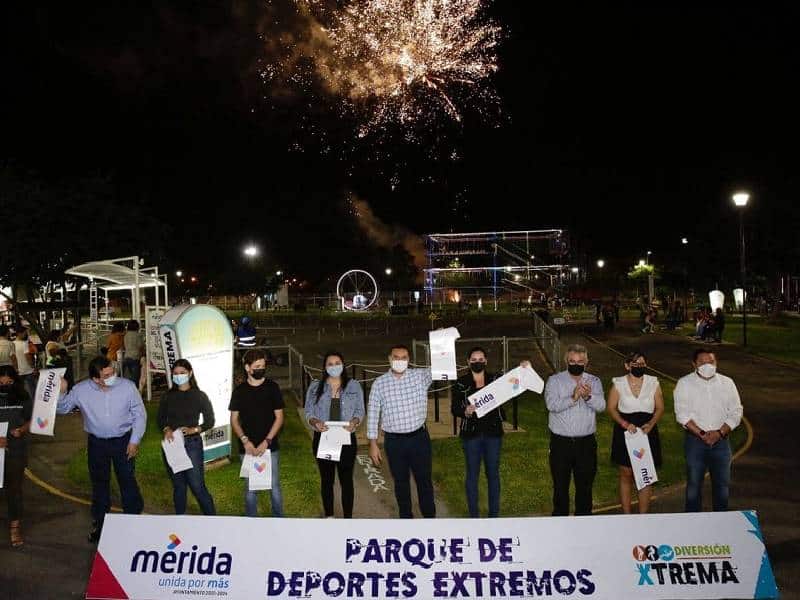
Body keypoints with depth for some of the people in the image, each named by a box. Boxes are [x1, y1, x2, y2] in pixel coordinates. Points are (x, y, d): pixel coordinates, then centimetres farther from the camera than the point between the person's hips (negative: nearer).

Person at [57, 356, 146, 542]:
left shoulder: (127, 386, -18)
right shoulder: (81, 390, -13)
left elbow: (140, 415, -8)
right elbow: (62, 409, 1)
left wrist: (134, 441, -9)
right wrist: (61, 392, -19)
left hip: (123, 441, -2)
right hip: (96, 443, 2)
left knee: (128, 482, 7)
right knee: (99, 483, 16)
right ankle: (99, 523, 34)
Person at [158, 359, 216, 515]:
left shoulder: (199, 396, -1)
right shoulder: (167, 396, 8)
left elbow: (210, 421, 0)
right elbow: (161, 420, 9)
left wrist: (194, 429, -16)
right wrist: (166, 429, -12)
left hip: (192, 444, -3)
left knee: (197, 486, -6)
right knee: (178, 486, 10)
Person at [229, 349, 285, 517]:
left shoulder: (272, 387, -1)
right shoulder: (239, 391, 3)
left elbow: (279, 417, -1)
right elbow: (234, 419, 6)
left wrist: (267, 441, -10)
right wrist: (245, 440, -9)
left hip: (270, 446, -1)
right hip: (247, 447, 1)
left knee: (274, 486, 3)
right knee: (250, 487, 8)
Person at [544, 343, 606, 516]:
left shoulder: (594, 381, 5)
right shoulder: (554, 380, -1)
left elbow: (601, 406, -10)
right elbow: (551, 404, -17)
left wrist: (588, 397, -30)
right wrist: (573, 398, -29)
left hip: (586, 442, 2)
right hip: (560, 442, -1)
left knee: (585, 485, 12)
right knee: (560, 485, 9)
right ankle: (559, 517, 24)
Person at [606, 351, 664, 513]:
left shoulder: (653, 383, 1)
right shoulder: (618, 384, -2)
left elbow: (660, 408, 5)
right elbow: (611, 408, 0)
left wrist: (651, 424, -12)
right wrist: (625, 424, -15)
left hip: (647, 433, 1)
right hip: (625, 433, -1)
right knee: (626, 474, 7)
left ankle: (643, 516, 13)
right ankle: (626, 515, 18)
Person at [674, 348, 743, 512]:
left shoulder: (727, 383, 4)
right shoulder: (684, 383, -3)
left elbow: (736, 412, 1)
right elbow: (682, 414, -9)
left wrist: (719, 433, -12)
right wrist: (702, 434, -17)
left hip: (721, 440, 2)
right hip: (695, 439, -2)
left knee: (722, 483, 10)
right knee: (694, 483, 5)